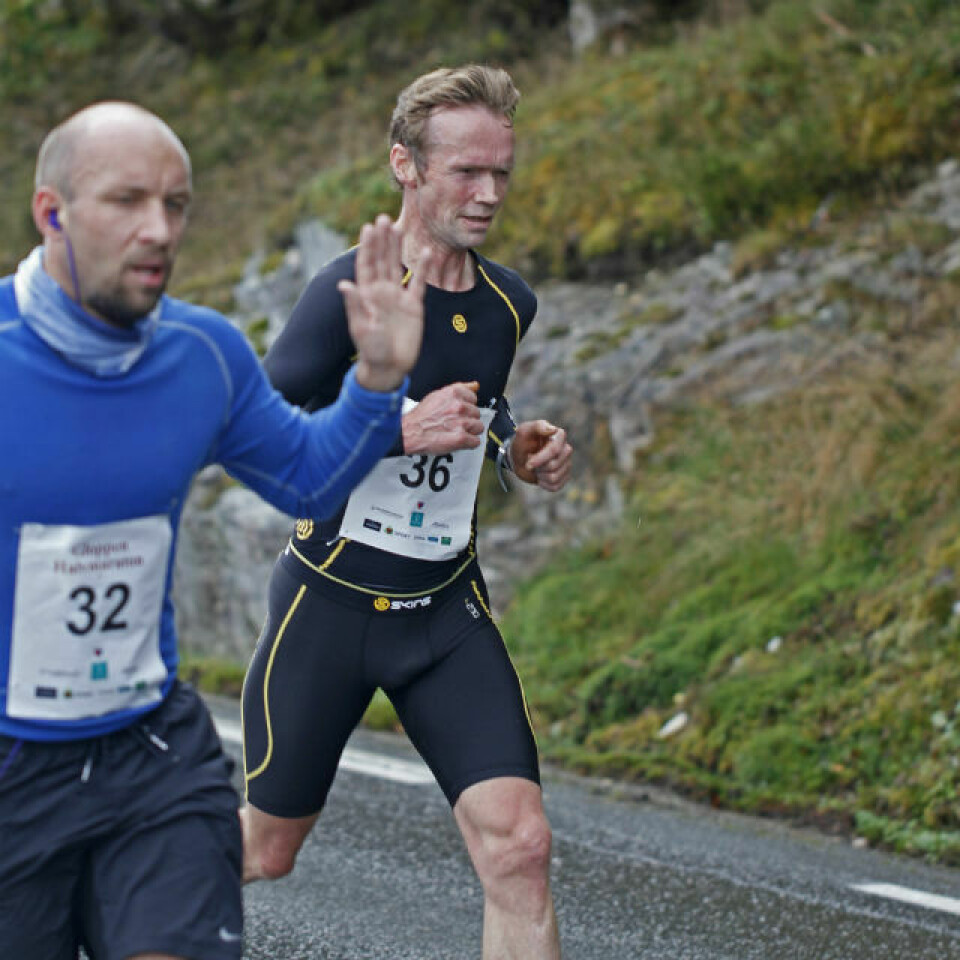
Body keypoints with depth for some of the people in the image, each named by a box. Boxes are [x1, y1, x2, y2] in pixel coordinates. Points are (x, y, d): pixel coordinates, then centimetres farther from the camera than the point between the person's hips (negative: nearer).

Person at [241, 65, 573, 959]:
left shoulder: (510, 304, 3)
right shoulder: (350, 290, -15)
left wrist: (520, 450, 1)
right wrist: (401, 430, -27)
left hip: (447, 608, 4)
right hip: (330, 603, -4)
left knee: (518, 845, -13)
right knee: (265, 850, 12)